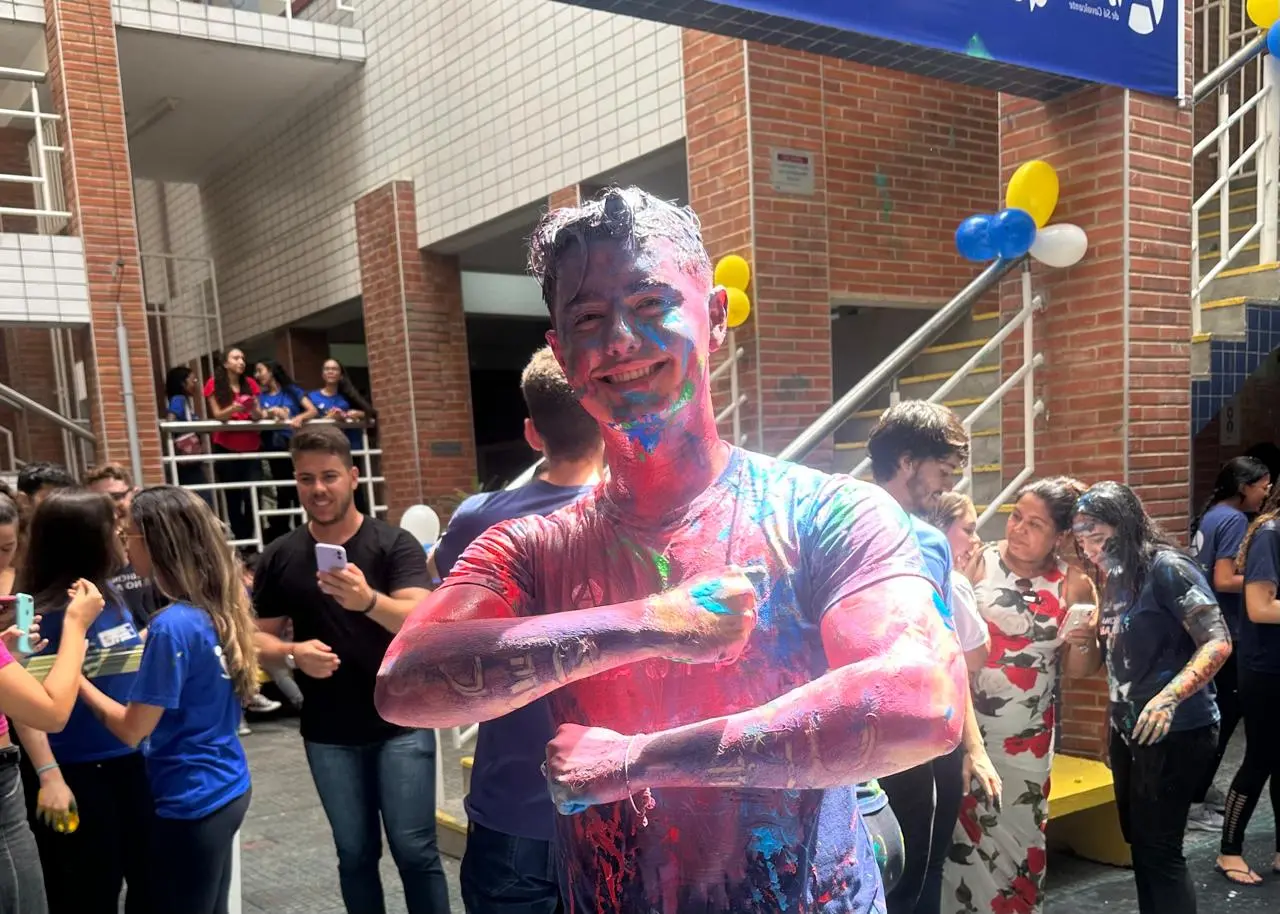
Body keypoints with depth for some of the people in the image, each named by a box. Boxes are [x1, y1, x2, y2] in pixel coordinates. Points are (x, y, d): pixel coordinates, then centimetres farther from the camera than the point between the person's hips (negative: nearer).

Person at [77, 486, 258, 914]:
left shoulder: (173, 625, -23)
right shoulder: (221, 607, 1)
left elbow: (132, 730, -16)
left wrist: (73, 672, -9)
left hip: (191, 801, -8)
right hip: (226, 788, 8)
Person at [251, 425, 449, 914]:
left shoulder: (394, 543, -9)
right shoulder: (280, 557, 1)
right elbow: (259, 637, 6)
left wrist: (368, 600, -42)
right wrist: (293, 653, -16)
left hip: (401, 724, -3)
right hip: (328, 735, 3)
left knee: (415, 849, 0)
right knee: (355, 854, 14)